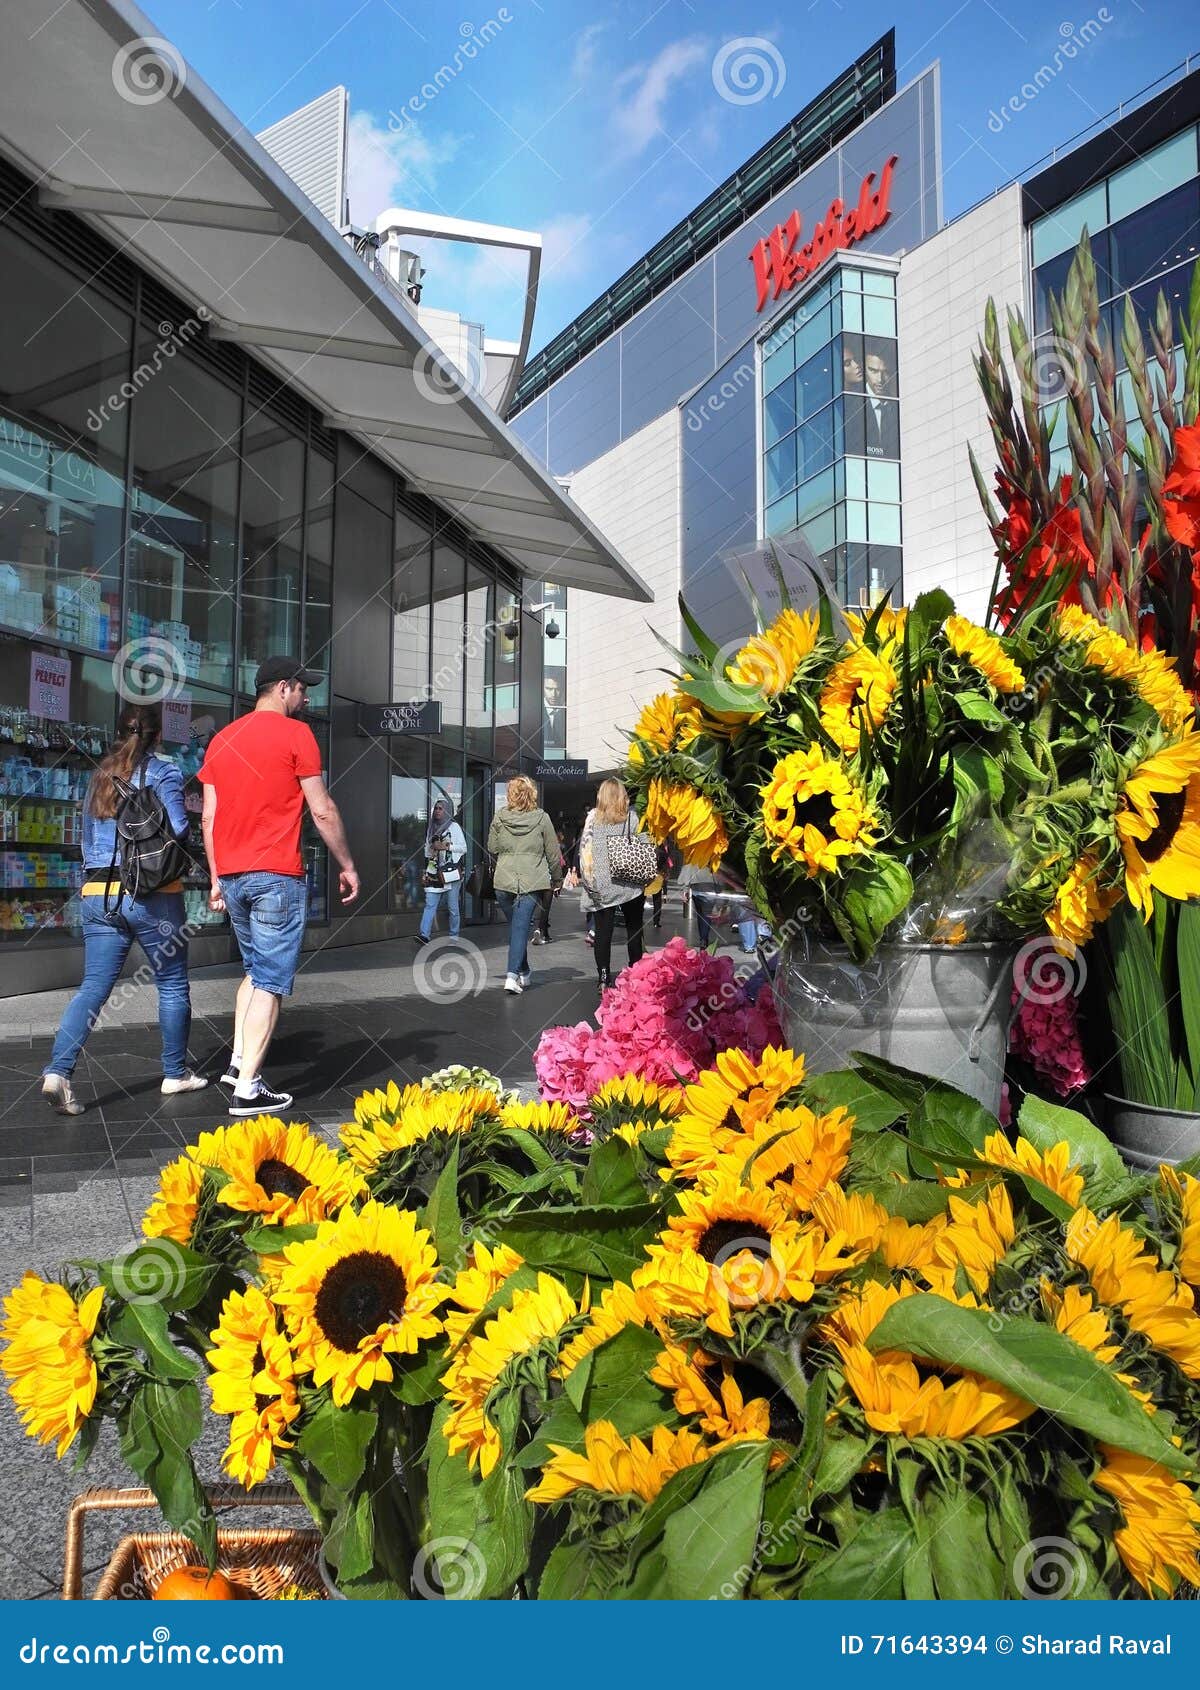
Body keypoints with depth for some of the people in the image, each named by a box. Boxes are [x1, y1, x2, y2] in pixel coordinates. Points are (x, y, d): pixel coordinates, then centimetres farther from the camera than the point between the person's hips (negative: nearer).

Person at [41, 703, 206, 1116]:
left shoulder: (101, 775, 14)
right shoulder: (164, 772, -4)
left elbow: (88, 837, 20)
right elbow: (177, 831, -14)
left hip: (98, 892, 5)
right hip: (151, 894, -5)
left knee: (93, 987, 4)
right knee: (172, 985, 9)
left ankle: (58, 1071, -12)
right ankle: (175, 1074, 19)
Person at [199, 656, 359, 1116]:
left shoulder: (222, 739, 14)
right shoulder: (295, 733, -5)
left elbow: (209, 816, 13)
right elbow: (322, 810, -7)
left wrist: (217, 878, 18)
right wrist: (347, 866, 2)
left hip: (231, 875, 7)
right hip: (277, 875, -7)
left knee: (255, 970, 22)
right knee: (271, 981, -2)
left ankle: (238, 1061, 18)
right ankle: (248, 1087, -3)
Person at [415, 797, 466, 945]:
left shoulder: (454, 827, -1)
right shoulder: (431, 827, 16)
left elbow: (464, 848, -4)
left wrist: (446, 846, -13)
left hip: (451, 871, -5)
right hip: (434, 872, 5)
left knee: (452, 906, 1)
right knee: (430, 904, -6)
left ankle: (454, 936, 12)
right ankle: (425, 935, -15)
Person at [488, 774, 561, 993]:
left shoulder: (499, 817, 1)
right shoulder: (541, 818, -3)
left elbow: (492, 848, 10)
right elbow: (553, 853, 3)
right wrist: (557, 880, 14)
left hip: (503, 880, 2)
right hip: (530, 882, -2)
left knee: (515, 926, 17)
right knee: (520, 927, -3)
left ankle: (523, 972, 29)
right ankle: (513, 975, -14)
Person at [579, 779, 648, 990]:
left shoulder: (593, 817, 1)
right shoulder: (632, 817, 1)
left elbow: (585, 848, -1)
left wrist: (589, 879, 4)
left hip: (602, 885, 0)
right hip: (630, 884, 0)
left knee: (603, 931, 3)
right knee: (634, 929, 10)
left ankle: (604, 978, 0)